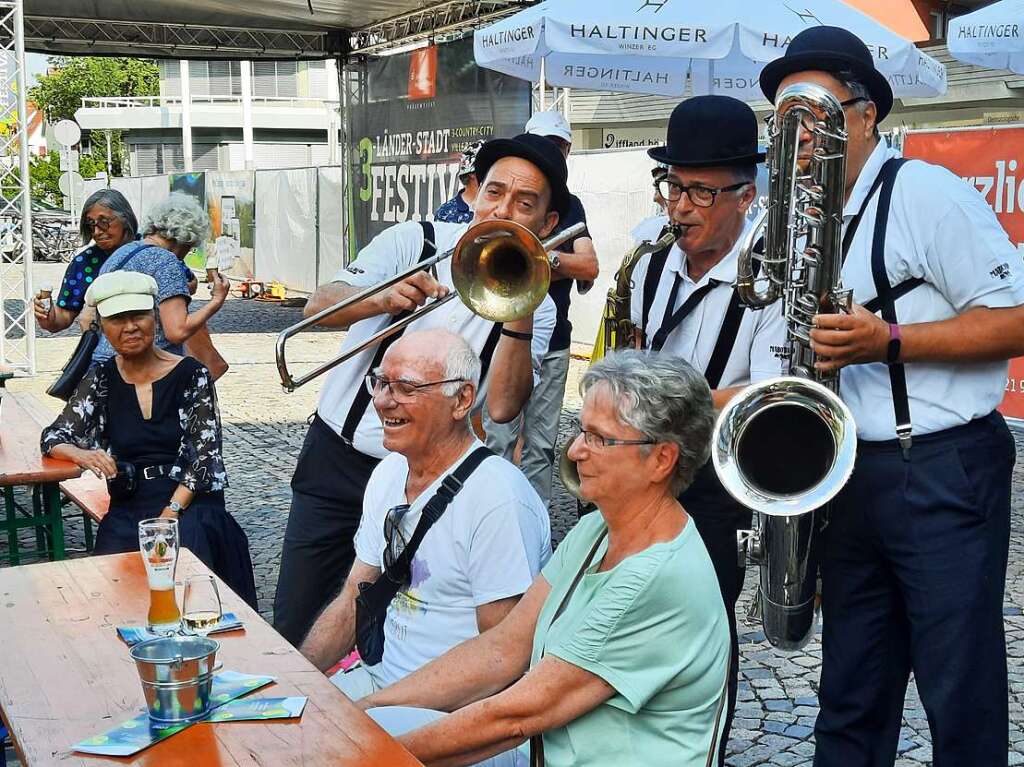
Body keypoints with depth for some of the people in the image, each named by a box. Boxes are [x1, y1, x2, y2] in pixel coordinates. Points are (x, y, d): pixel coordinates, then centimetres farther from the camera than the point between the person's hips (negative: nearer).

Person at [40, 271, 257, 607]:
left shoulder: (191, 375, -1)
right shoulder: (101, 381, 9)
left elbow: (206, 455, -4)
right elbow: (53, 438, 6)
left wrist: (171, 511, -16)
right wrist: (83, 455, -18)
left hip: (189, 503, -2)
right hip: (128, 508, 2)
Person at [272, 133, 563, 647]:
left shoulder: (535, 307, -3)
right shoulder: (417, 241, -4)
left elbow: (501, 407, -18)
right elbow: (318, 308, -16)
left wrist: (522, 314, -26)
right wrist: (384, 299, -35)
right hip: (337, 459, 1)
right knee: (294, 629, 9)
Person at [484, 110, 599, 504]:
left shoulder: (571, 205, 15)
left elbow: (589, 267, 0)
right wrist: (565, 265, -11)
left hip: (554, 341, 5)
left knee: (541, 446, 9)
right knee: (499, 441, -6)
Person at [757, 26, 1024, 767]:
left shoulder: (926, 193, -10)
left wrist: (889, 341, -22)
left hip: (943, 473, -7)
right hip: (851, 476, 7)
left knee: (961, 699, 2)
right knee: (850, 699, 15)